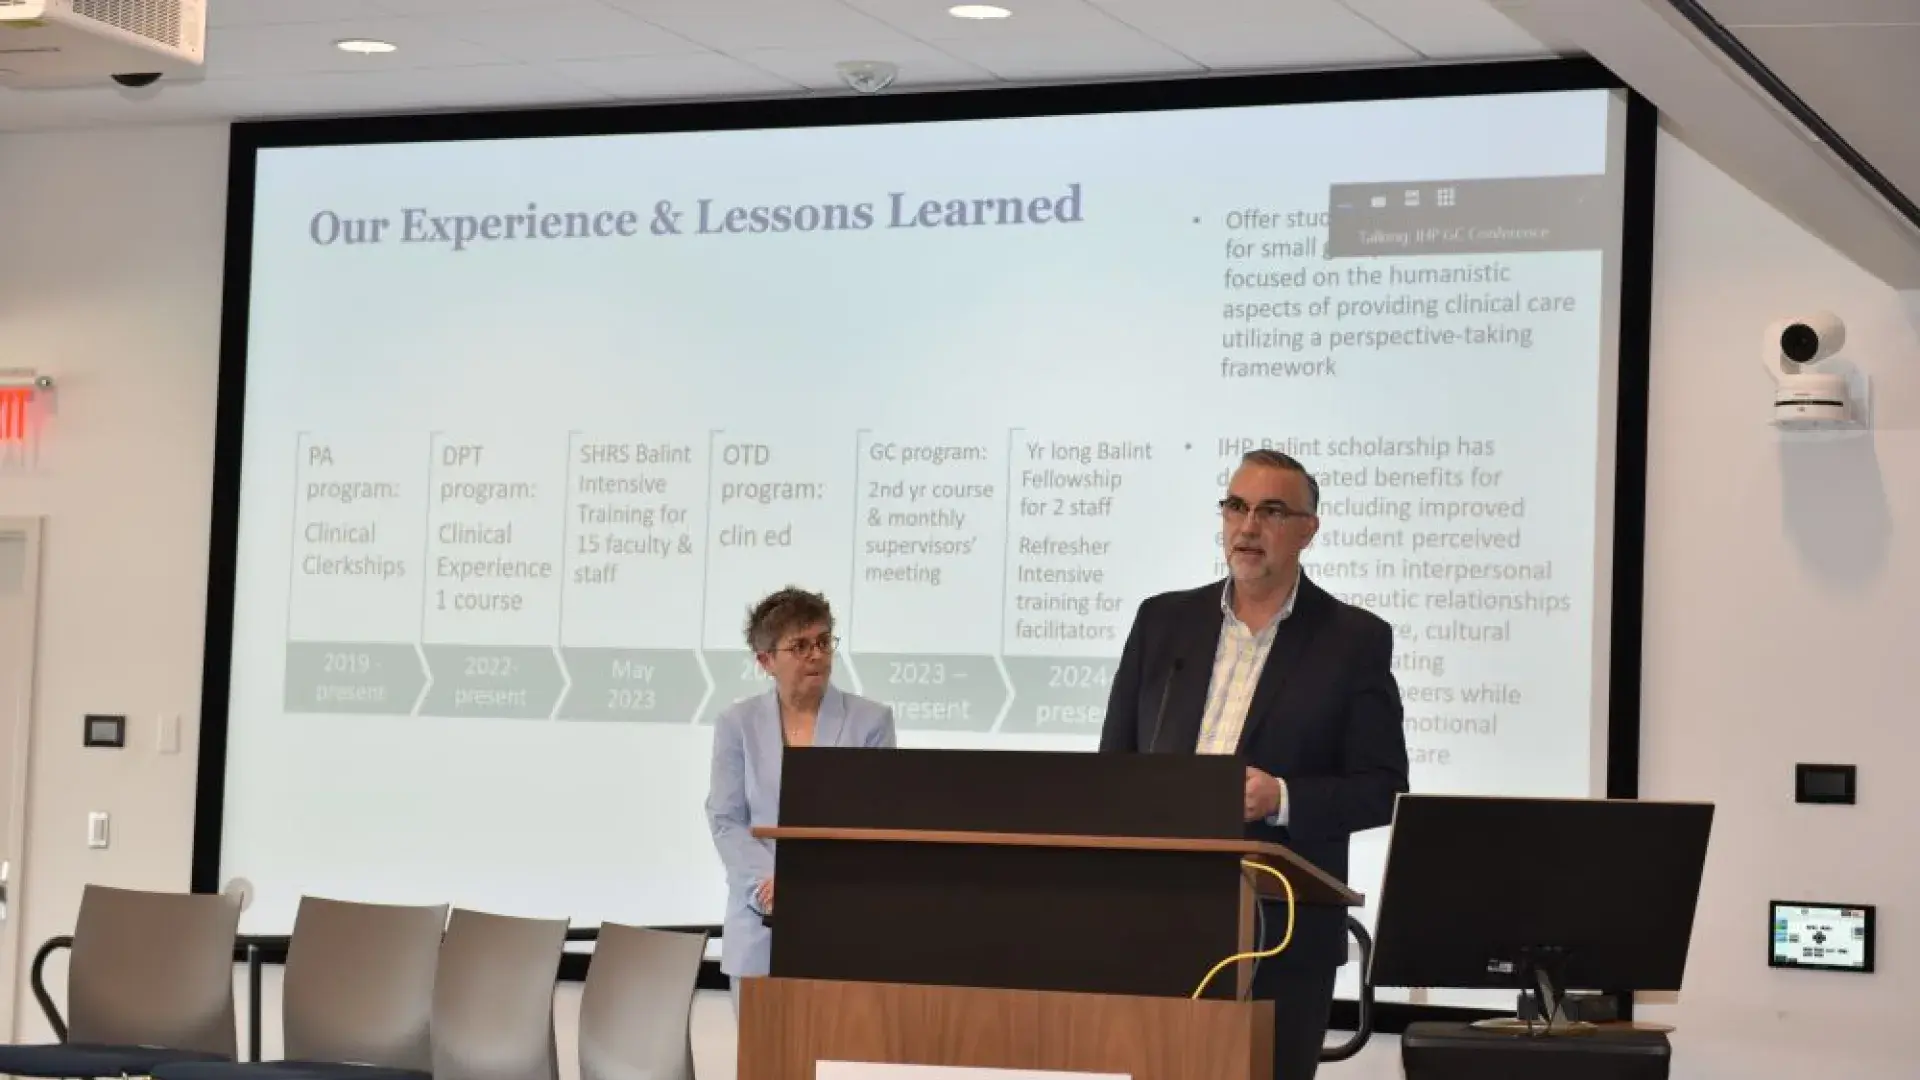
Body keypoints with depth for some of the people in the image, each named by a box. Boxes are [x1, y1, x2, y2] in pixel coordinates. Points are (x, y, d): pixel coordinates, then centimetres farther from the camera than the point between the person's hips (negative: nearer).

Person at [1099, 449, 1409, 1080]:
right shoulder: (1163, 621, 12)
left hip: (1284, 933, -2)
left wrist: (1282, 798, -17)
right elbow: (1114, 762, 14)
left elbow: (1381, 789, -1)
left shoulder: (1355, 641, 3)